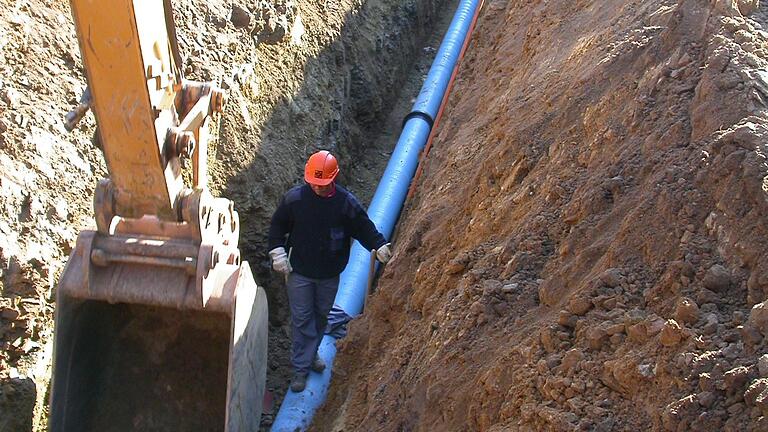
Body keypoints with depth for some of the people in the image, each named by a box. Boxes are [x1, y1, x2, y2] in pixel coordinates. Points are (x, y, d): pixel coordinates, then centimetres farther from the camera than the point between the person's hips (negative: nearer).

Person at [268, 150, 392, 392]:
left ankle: (311, 354, 41)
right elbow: (277, 226, 1)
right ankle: (301, 368, 12)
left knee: (321, 316, 18)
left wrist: (380, 246, -18)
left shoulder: (346, 202, -12)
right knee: (302, 318, 3)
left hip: (329, 274, 2)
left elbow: (364, 228, -3)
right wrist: (278, 253, -6)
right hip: (299, 272, -1)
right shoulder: (294, 198, -12)